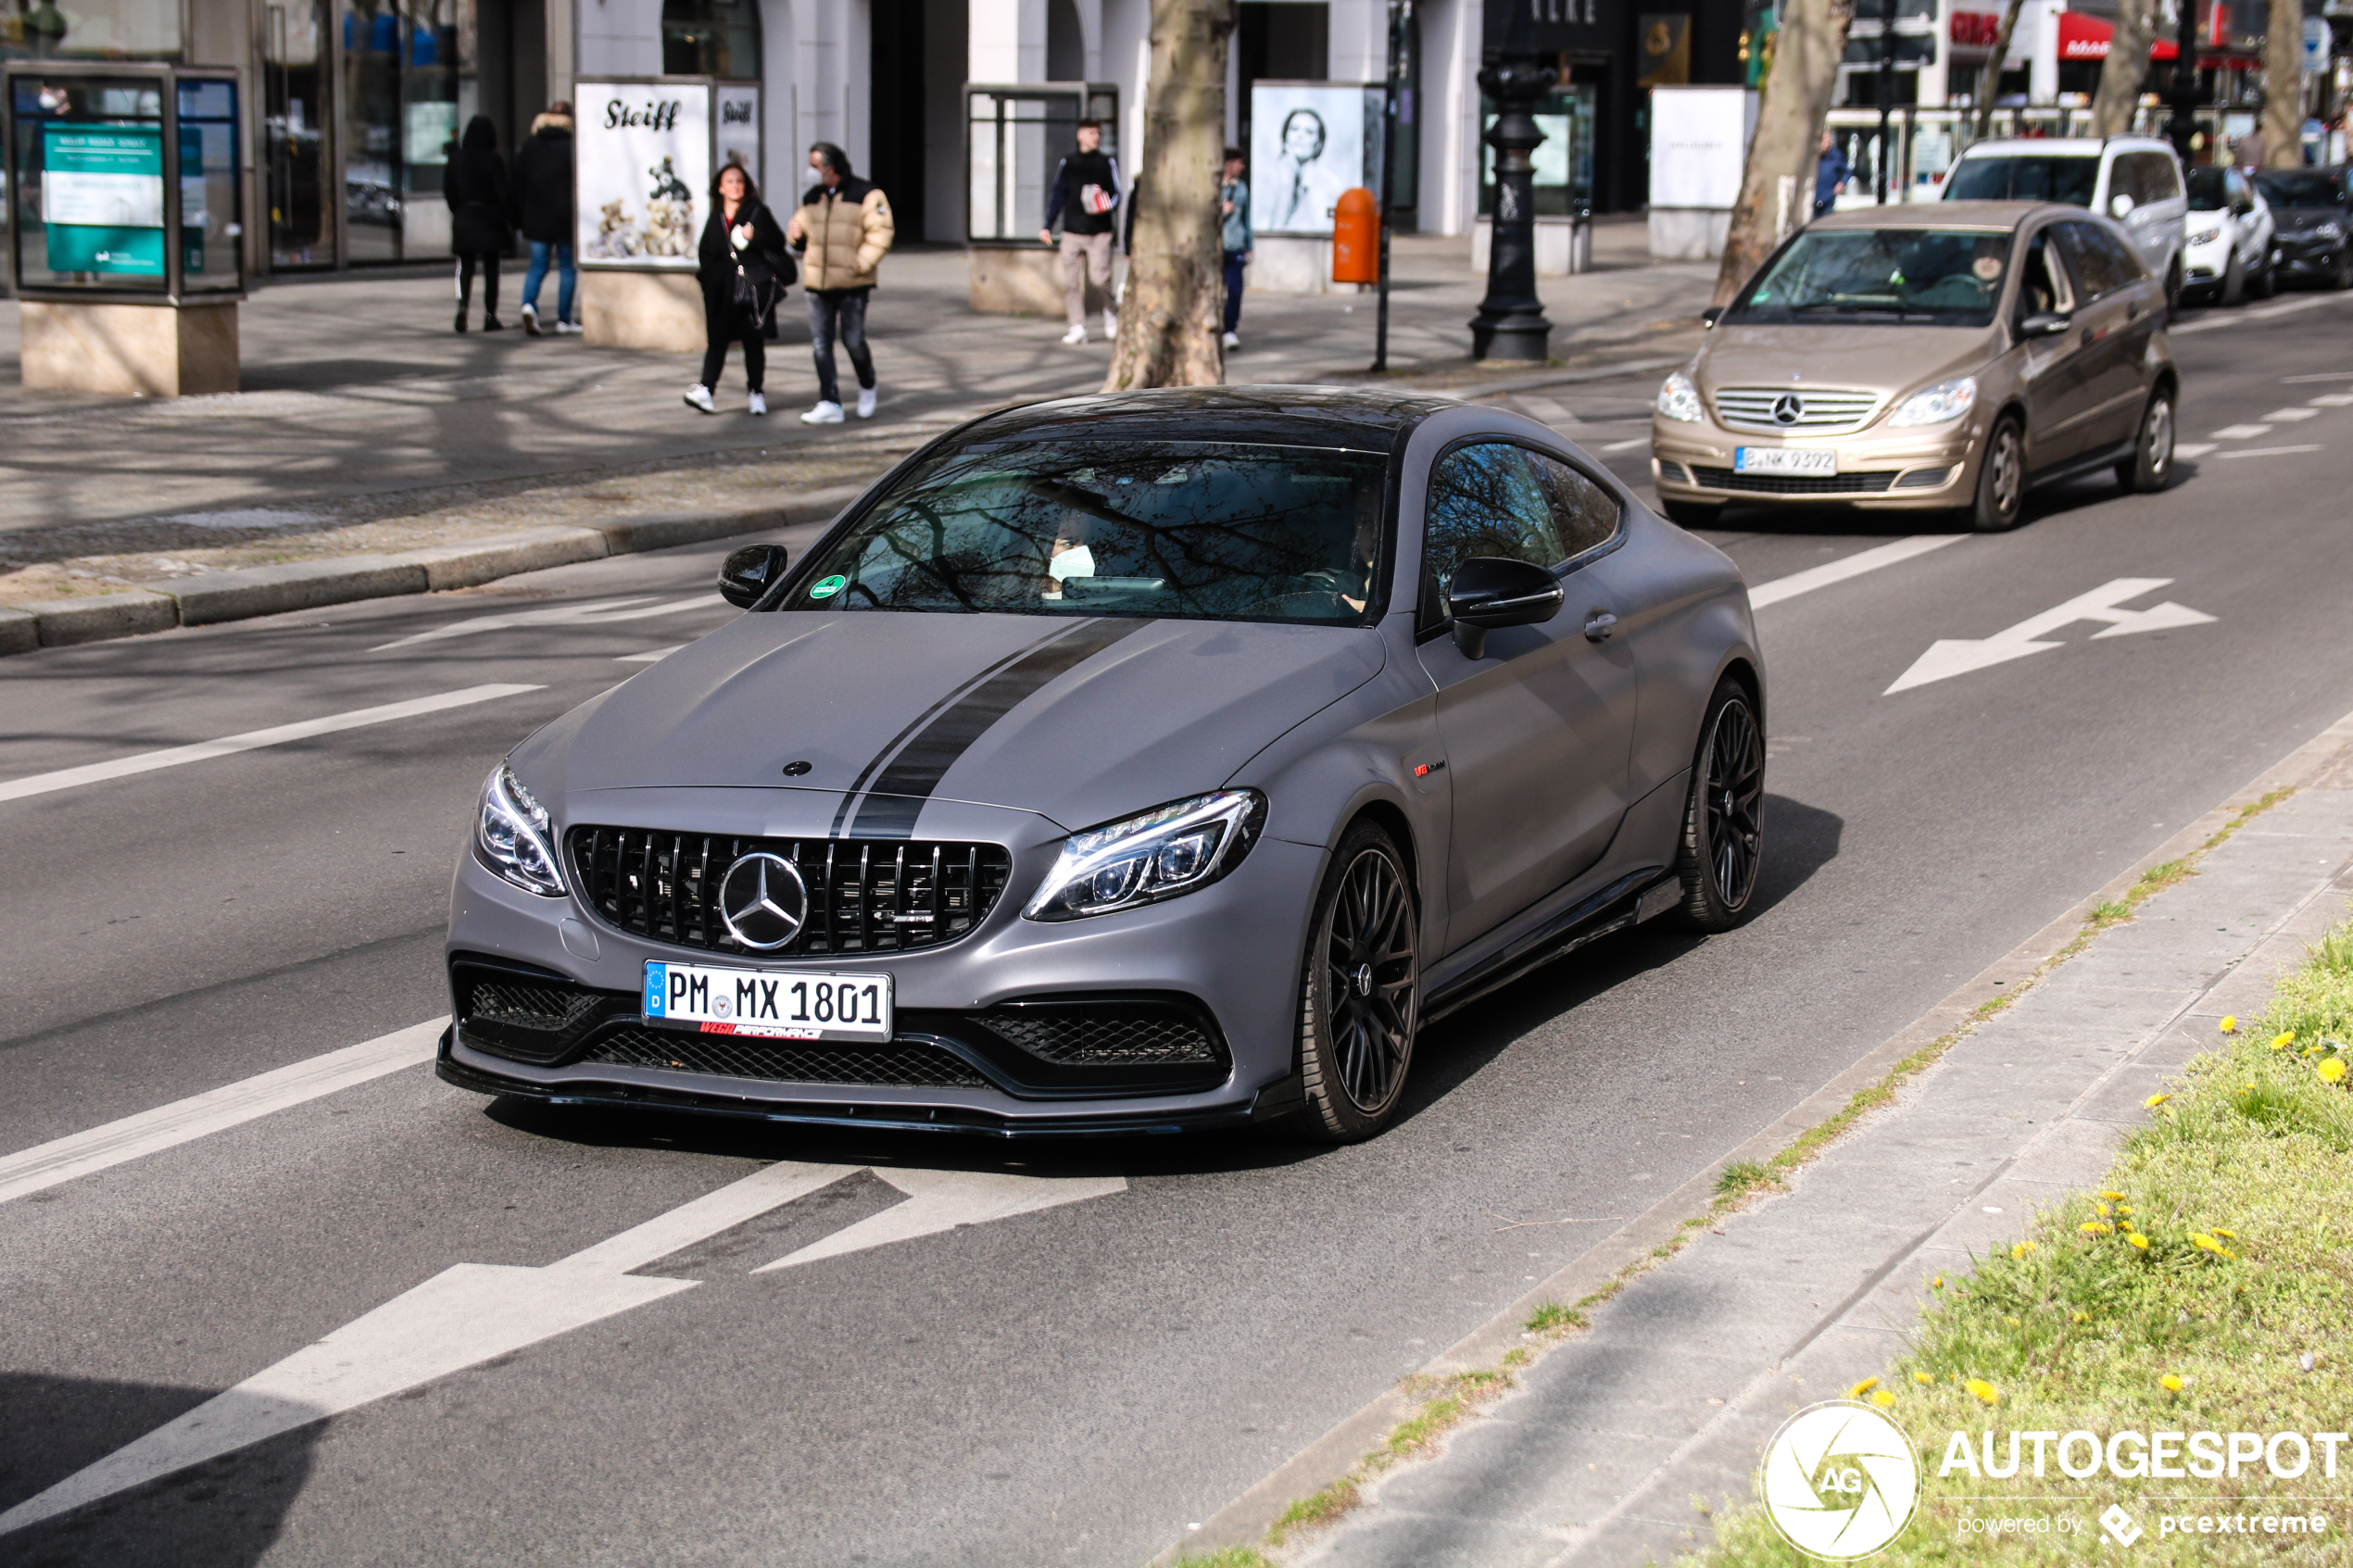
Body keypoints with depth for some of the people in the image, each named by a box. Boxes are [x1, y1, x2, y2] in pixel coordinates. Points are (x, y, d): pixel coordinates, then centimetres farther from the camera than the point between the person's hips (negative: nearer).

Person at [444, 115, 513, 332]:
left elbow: (449, 193, 4)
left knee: (465, 267, 7)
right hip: (489, 220, -2)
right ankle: (490, 316, 5)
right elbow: (503, 194, -10)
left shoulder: (455, 160, -1)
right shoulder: (493, 161, -10)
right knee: (490, 269, 6)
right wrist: (511, 222, -2)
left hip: (463, 219, 2)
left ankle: (463, 305, -17)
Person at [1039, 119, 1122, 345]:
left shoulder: (1107, 163, 9)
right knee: (1071, 281, -4)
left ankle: (1110, 312, 18)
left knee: (1100, 277, -10)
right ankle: (1077, 328, 1)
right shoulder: (1068, 163, 13)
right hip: (1072, 231, 2)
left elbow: (1116, 193, 7)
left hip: (1099, 232, -2)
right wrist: (1047, 226, 10)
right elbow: (1057, 195, 15)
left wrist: (1106, 205, -15)